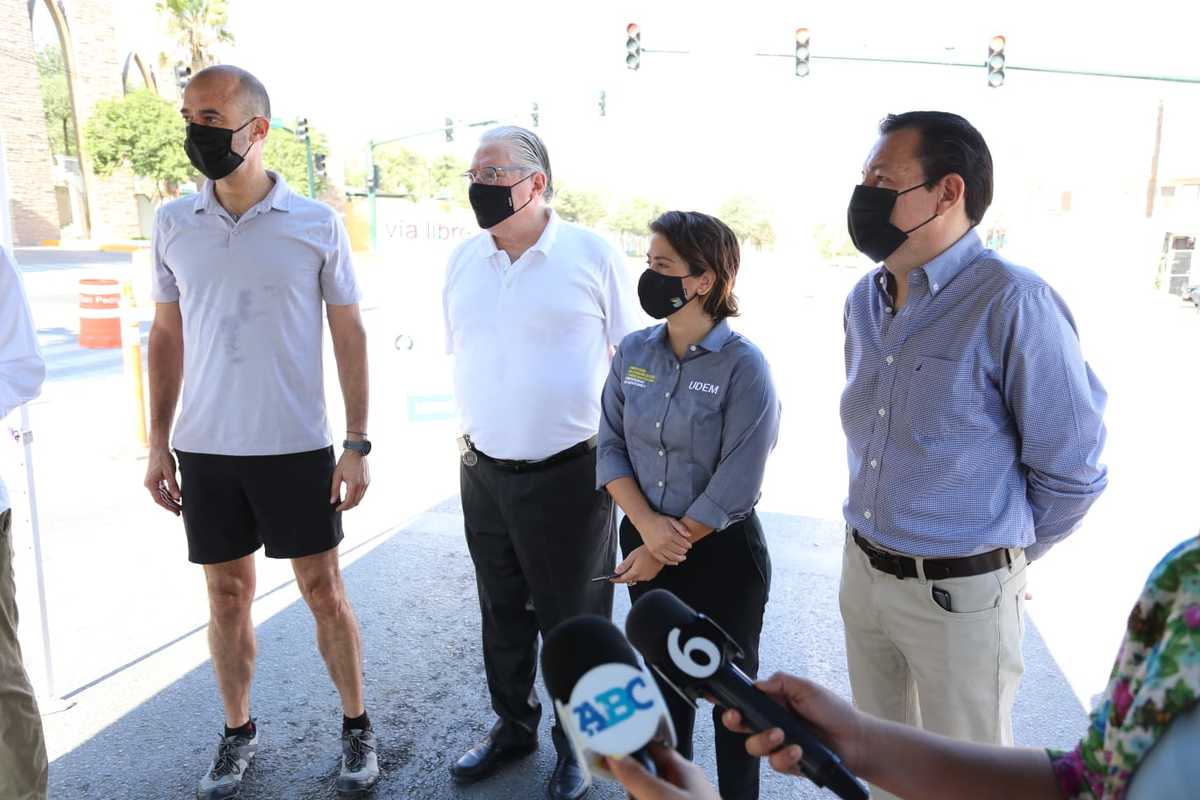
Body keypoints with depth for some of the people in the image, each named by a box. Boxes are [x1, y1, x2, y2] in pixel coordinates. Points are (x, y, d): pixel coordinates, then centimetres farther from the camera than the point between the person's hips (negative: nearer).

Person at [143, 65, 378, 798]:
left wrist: (358, 444, -6)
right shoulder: (173, 224, 3)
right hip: (205, 450, 3)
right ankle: (238, 734, 31)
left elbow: (351, 336, -2)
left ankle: (358, 727, 24)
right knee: (228, 595, 13)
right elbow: (167, 336, 10)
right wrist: (157, 444, 6)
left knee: (324, 590, 7)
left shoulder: (317, 224, -5)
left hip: (298, 447, -2)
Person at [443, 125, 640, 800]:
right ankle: (514, 725, 42)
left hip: (570, 474, -4)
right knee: (502, 615, 20)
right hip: (484, 473, 5)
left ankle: (577, 742, 34)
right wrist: (473, 431, 14)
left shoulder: (593, 255, -8)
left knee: (573, 623, 11)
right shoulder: (463, 260, 6)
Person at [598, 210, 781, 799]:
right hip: (648, 544, 5)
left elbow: (735, 486, -19)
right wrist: (646, 524, -14)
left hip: (723, 552, -5)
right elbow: (611, 446, 0)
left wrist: (661, 552, -13)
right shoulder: (633, 352, -2)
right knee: (662, 679, 21)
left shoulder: (743, 365, -18)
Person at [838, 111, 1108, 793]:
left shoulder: (1014, 303, -19)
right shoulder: (865, 299, 4)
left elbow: (1071, 469, -13)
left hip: (959, 595, -6)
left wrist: (1000, 556, 1)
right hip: (862, 572, 6)